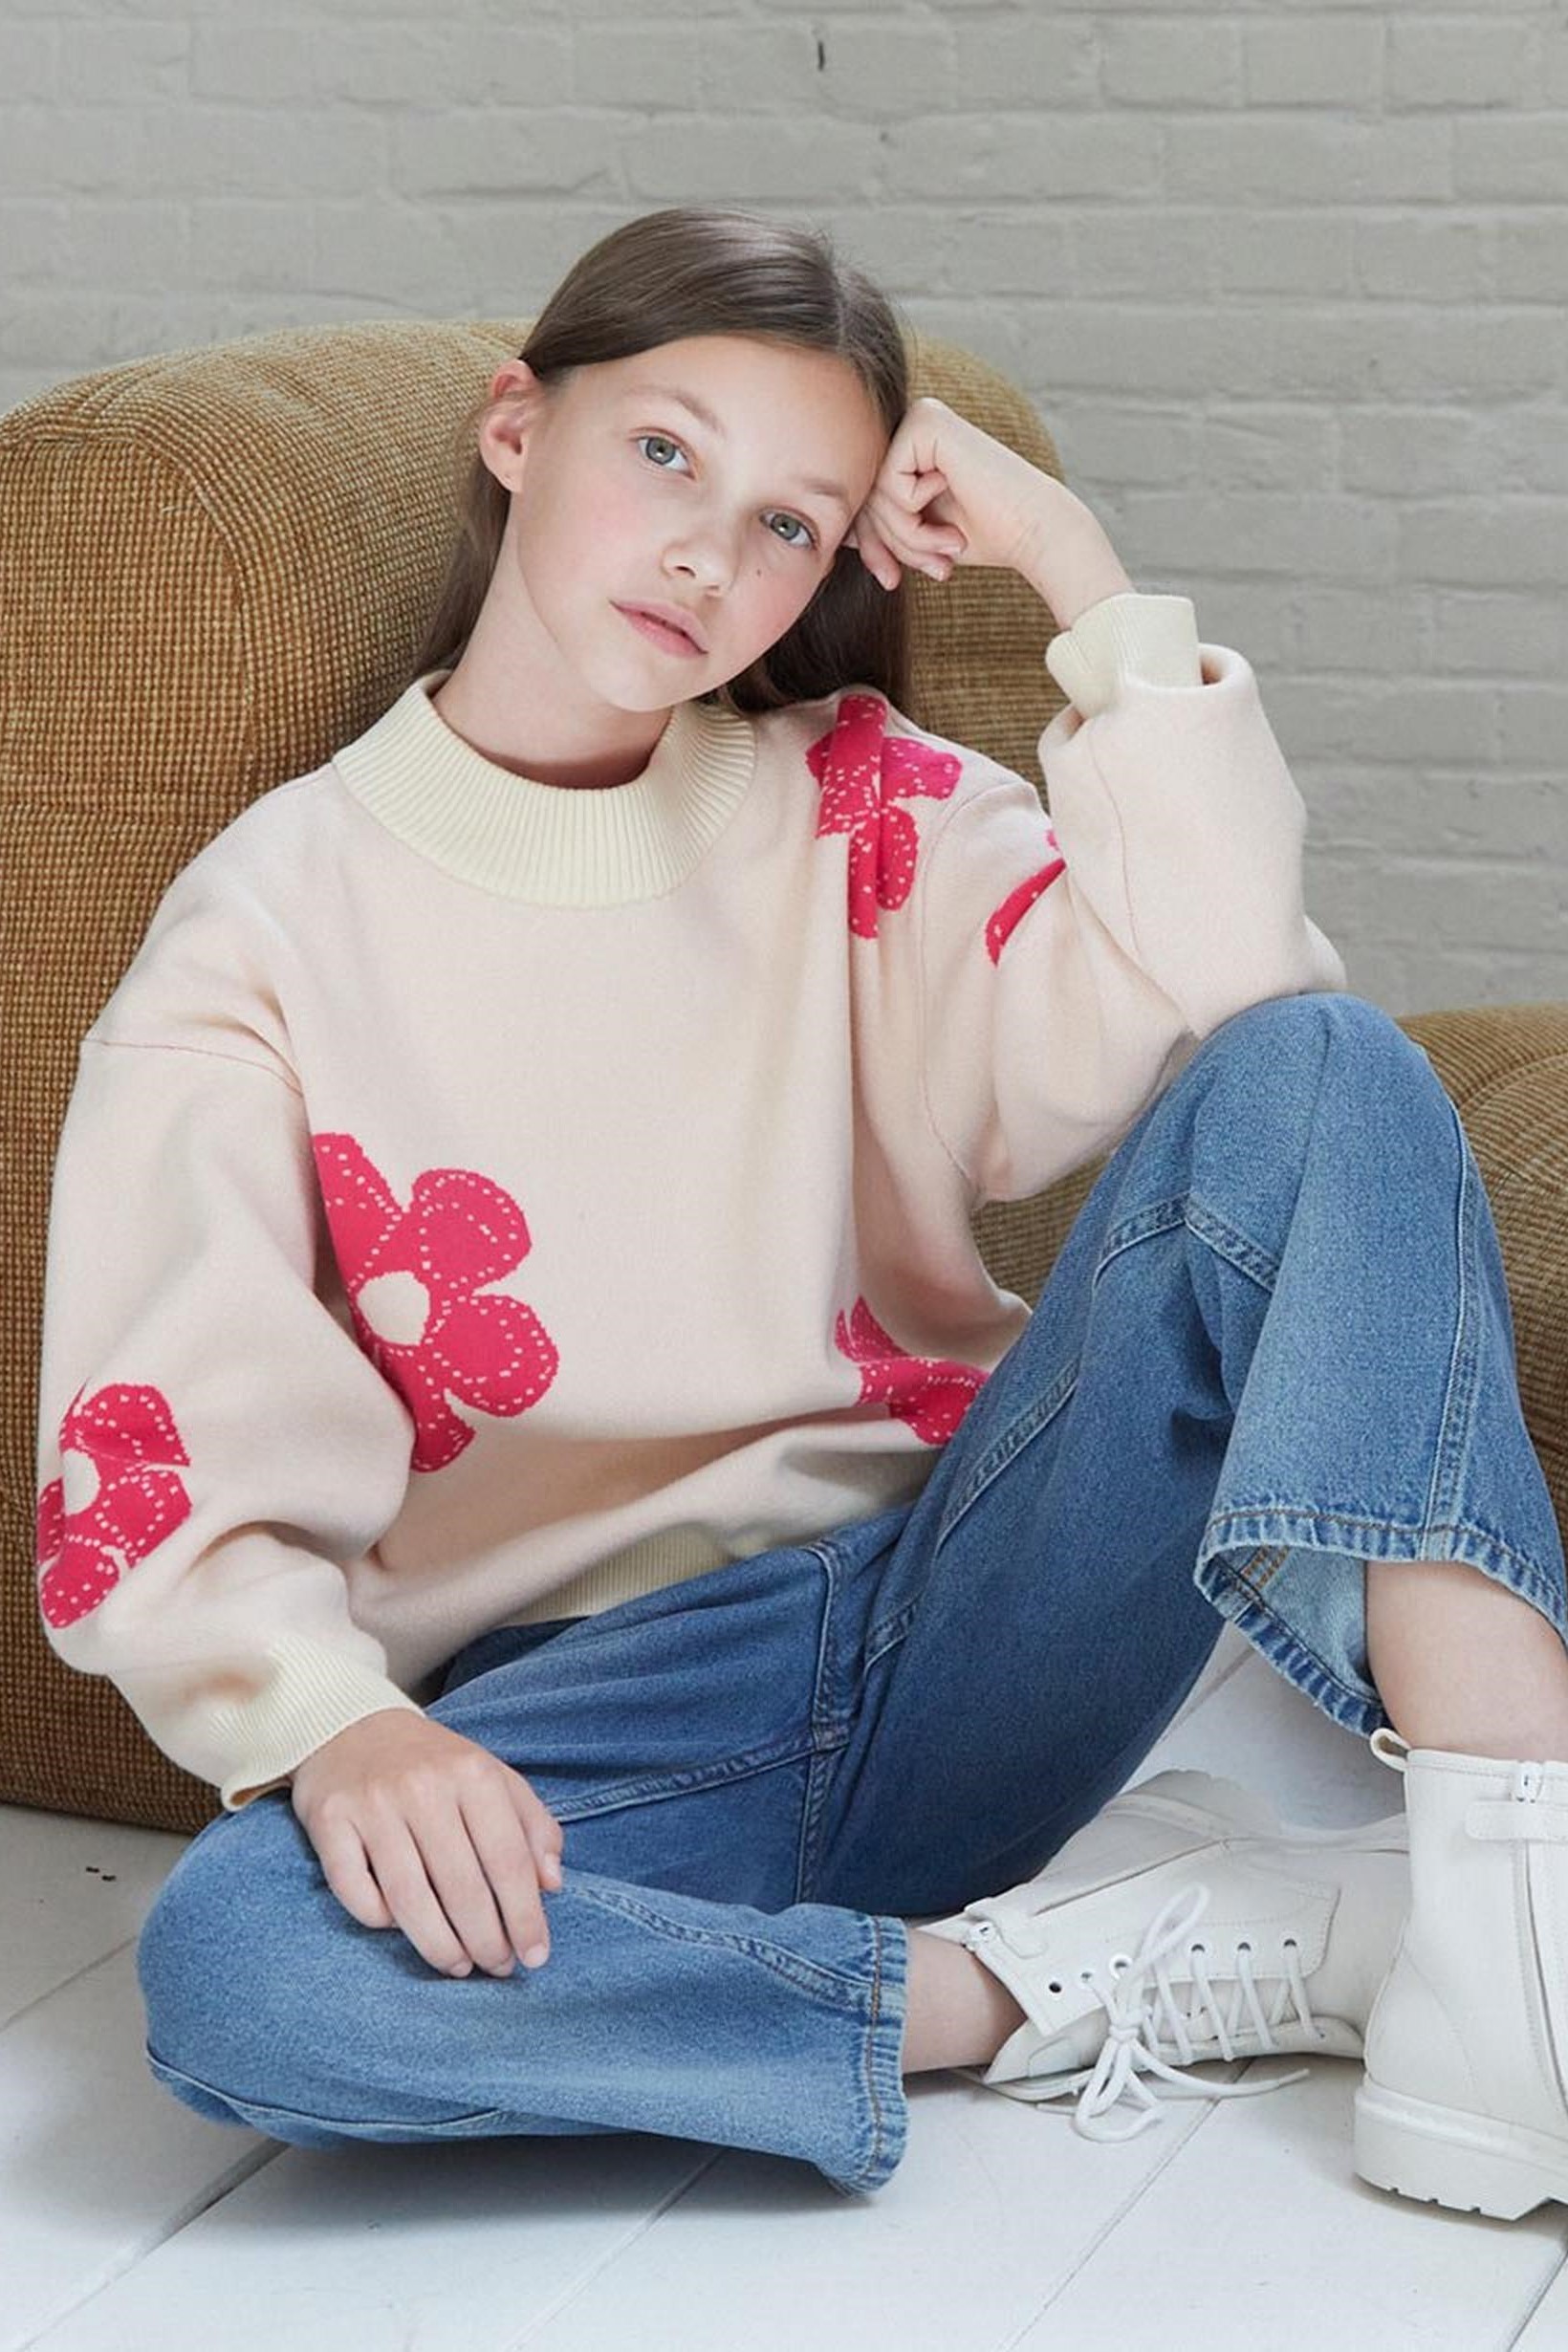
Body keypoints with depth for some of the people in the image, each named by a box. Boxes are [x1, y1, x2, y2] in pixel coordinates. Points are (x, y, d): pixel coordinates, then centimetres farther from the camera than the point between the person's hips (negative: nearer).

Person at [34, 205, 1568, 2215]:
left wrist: (1075, 564, -5)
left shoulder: (856, 810, 11)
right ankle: (1091, 1963, -24)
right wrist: (337, 1721, -29)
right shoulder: (274, 932, 2)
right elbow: (156, 1468, -9)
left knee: (1316, 1073, -18)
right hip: (587, 1713, -2)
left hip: (956, 1616, 3)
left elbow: (1216, 984, -10)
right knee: (229, 1967, -36)